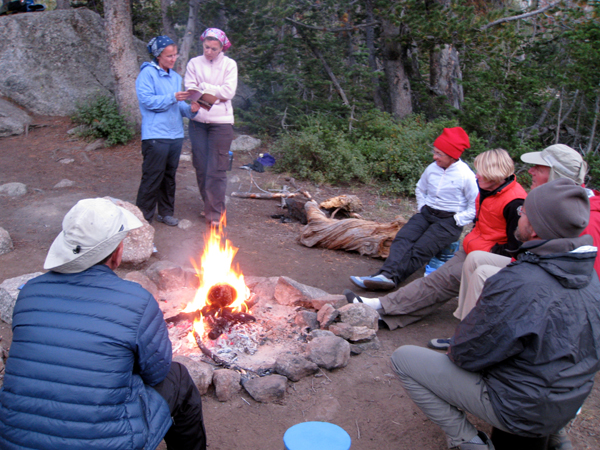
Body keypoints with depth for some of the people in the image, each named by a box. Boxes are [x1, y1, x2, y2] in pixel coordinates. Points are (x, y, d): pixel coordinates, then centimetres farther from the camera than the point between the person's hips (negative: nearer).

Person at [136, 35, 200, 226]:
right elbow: (147, 100, -16)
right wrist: (172, 97, -21)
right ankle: (143, 215, 7)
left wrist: (190, 109, -6)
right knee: (153, 176, -4)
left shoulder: (175, 77, 16)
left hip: (175, 134, 7)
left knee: (169, 175, 13)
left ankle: (165, 212, 25)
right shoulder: (147, 73, -5)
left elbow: (178, 106, 15)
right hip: (155, 135, -7)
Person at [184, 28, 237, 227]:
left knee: (217, 169, -4)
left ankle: (215, 212, 3)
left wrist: (203, 87, -6)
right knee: (201, 166, 7)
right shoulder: (194, 63, 8)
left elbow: (228, 92, -8)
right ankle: (209, 206, 22)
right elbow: (190, 89, -2)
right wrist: (215, 93, -15)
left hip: (221, 121, -3)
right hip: (198, 120, 3)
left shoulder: (229, 64, 3)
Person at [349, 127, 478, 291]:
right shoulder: (432, 168, 6)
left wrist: (457, 221, -12)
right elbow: (420, 189, 25)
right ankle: (387, 274, -40)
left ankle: (389, 277, -39)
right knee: (403, 238, -21)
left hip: (449, 221, -6)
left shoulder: (466, 176, -11)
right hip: (427, 213, 6)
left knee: (420, 249, -25)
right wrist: (421, 208, 12)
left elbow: (476, 207, -7)